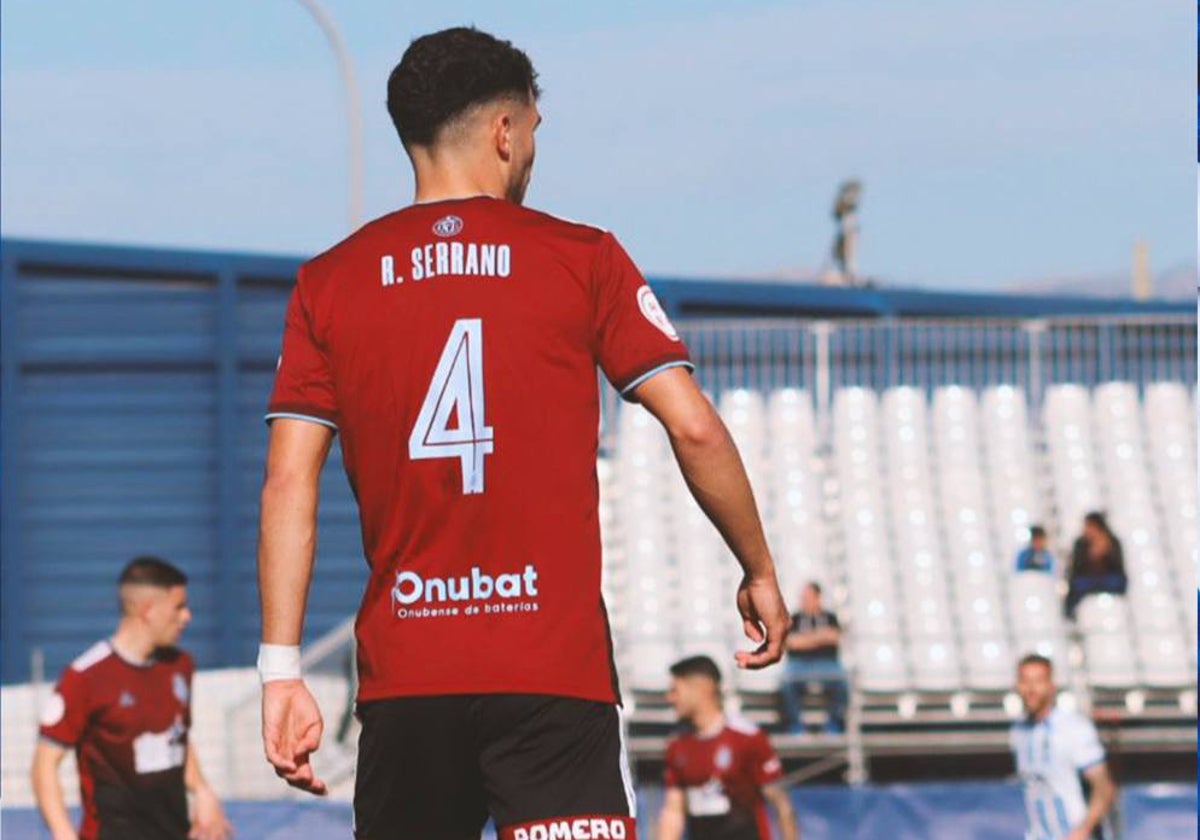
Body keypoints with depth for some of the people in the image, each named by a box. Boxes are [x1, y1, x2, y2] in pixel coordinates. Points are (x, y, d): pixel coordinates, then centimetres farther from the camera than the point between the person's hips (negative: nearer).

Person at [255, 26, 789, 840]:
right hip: (555, 672, -3)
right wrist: (760, 572, 12)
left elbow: (289, 483, 1)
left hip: (402, 680, 3)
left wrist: (282, 671, 1)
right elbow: (696, 430, -1)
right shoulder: (583, 259, 2)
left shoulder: (329, 283, 8)